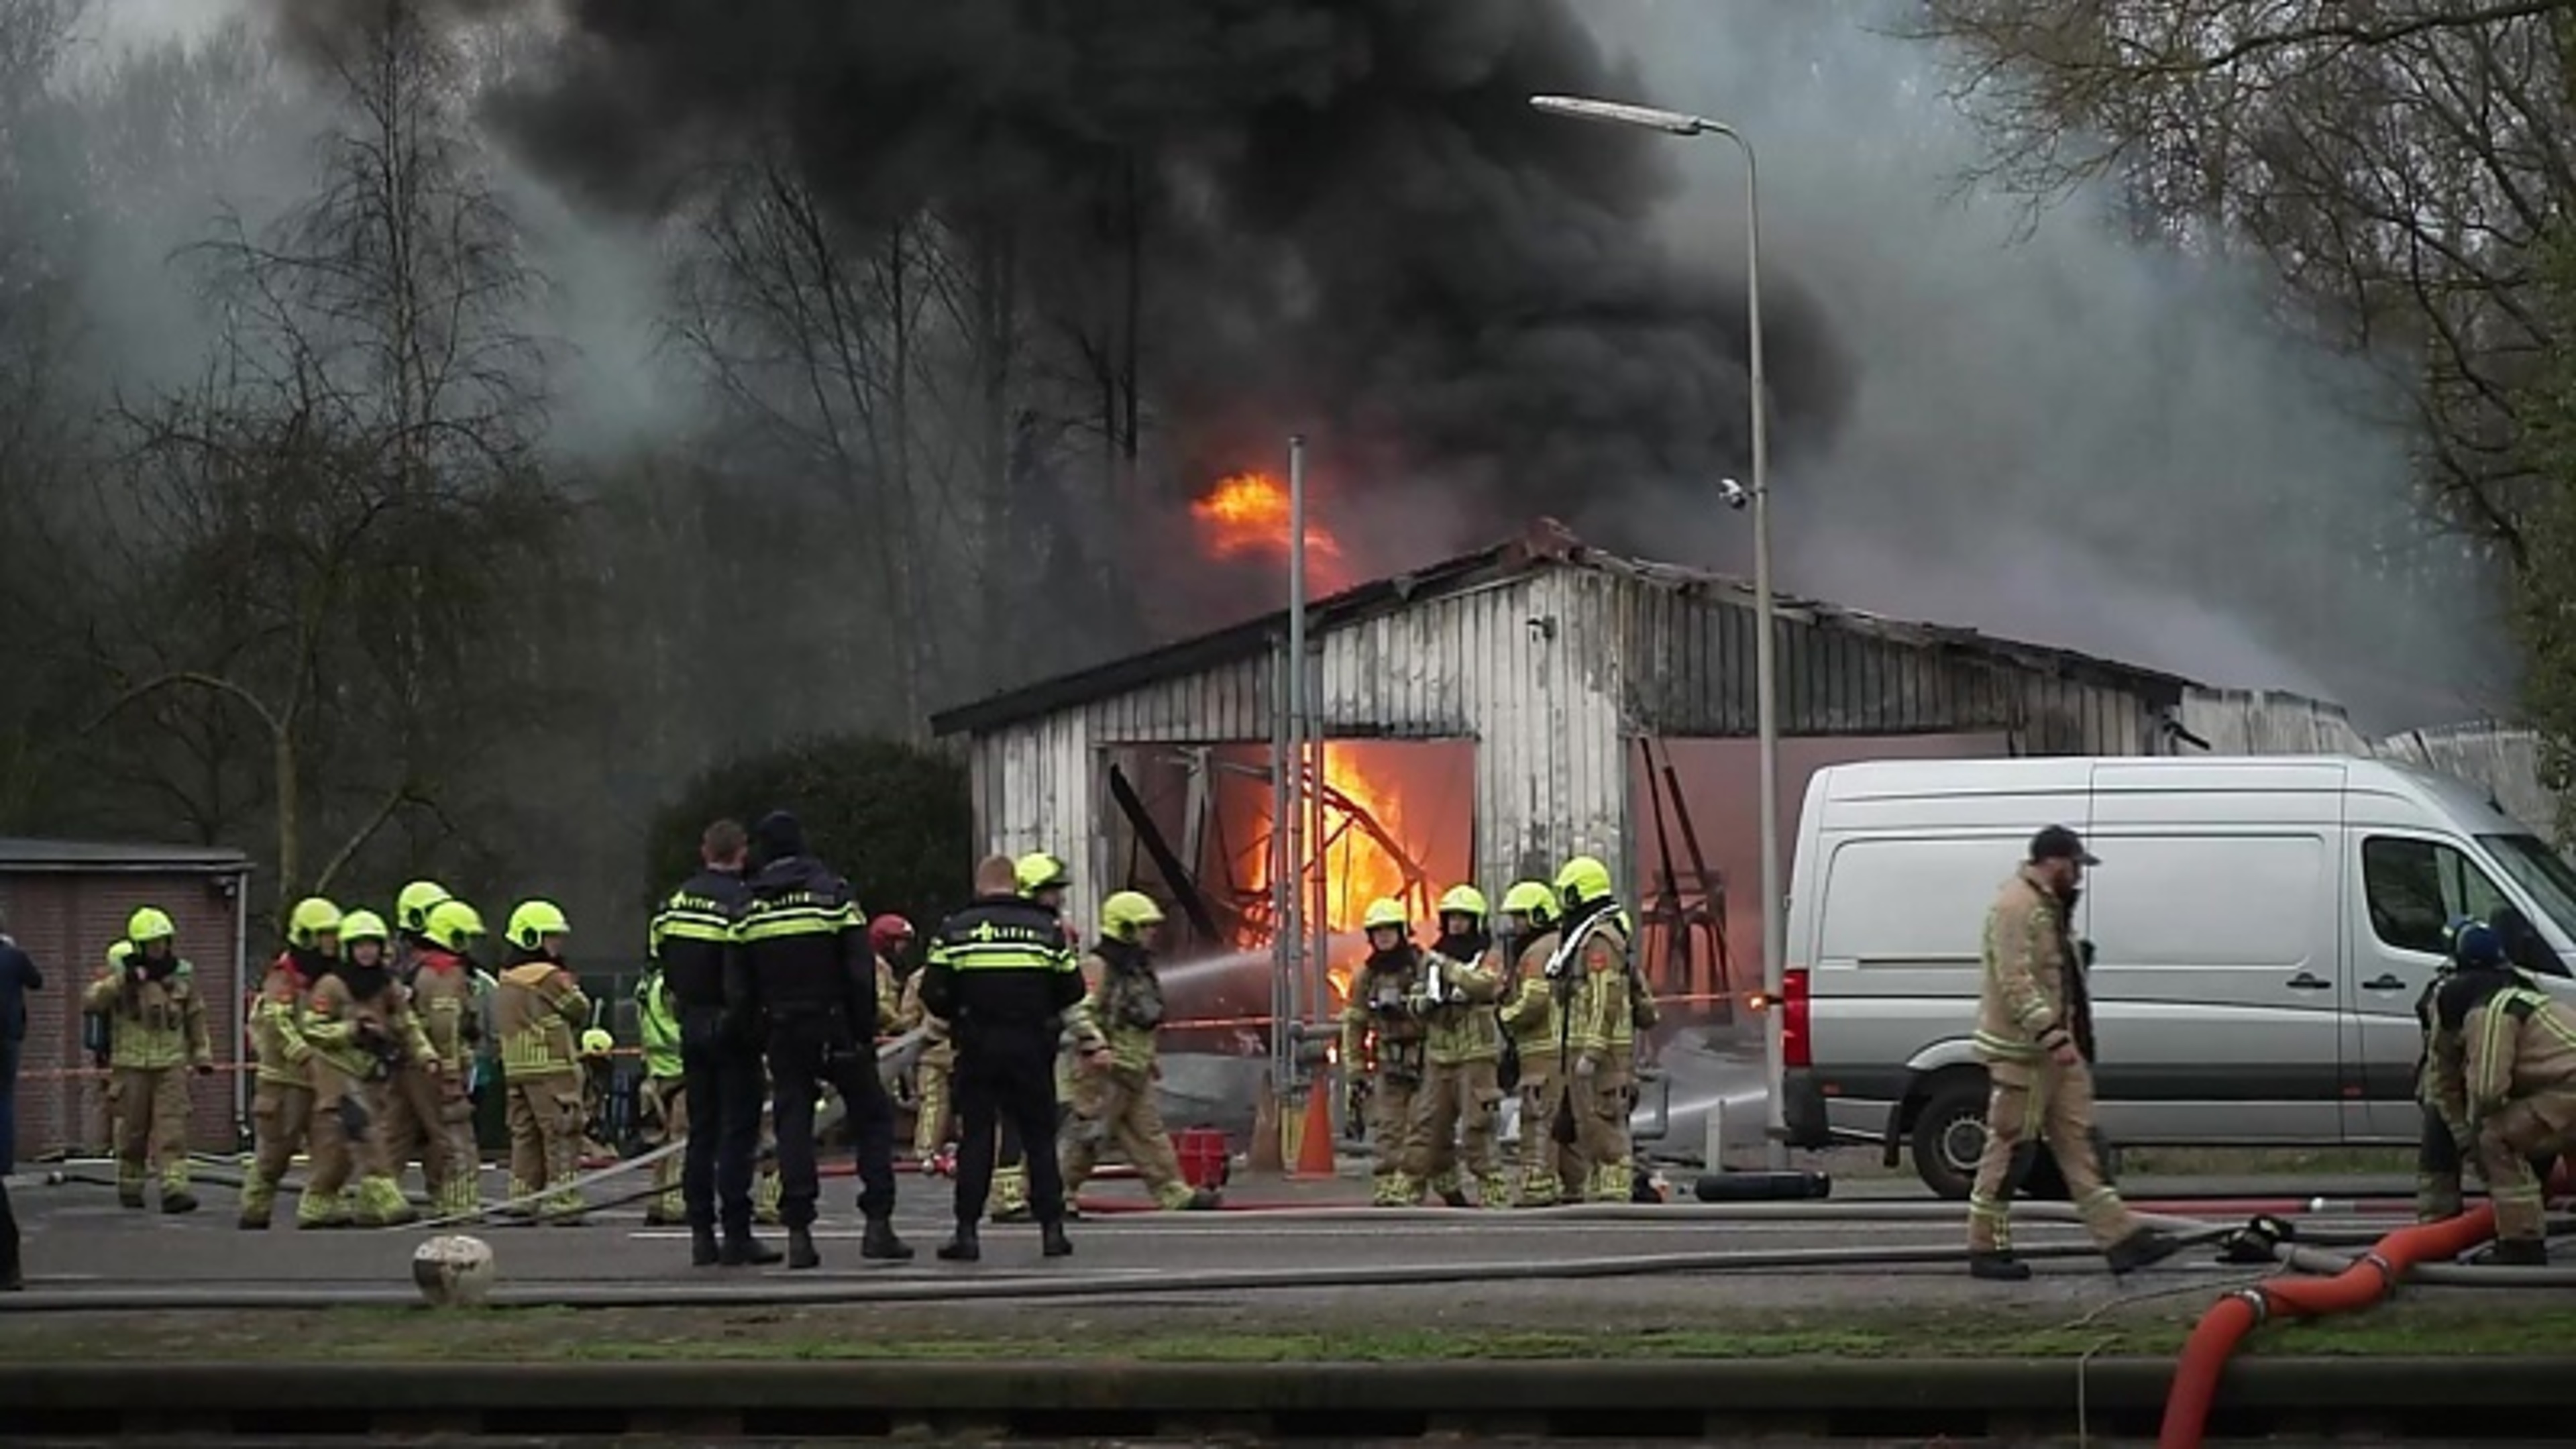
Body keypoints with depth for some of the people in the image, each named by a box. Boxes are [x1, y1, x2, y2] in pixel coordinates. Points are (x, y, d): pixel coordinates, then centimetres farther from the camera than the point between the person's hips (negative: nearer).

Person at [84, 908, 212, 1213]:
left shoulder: (183, 975, 7)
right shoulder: (124, 975, -3)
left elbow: (195, 1016, 18)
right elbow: (92, 1002, -16)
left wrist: (202, 1054, 17)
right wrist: (121, 982, -28)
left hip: (172, 1063, 1)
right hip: (132, 1064, -1)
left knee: (172, 1126, -10)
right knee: (133, 1127, 7)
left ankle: (174, 1188, -17)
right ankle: (129, 1185, 21)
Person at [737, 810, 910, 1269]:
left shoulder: (749, 909, 4)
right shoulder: (833, 894, -5)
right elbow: (860, 970, -8)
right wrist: (867, 1032, -3)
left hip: (783, 1030, 3)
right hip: (835, 1029, -3)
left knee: (793, 1122, 6)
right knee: (872, 1116, 7)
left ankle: (798, 1232, -3)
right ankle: (877, 1223, -2)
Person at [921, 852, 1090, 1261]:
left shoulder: (955, 930, -1)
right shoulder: (1046, 929, 3)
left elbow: (934, 994, -4)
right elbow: (1071, 991, 5)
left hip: (977, 1047, -1)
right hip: (1032, 1047, 1)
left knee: (975, 1137, 3)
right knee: (1039, 1136, 8)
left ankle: (967, 1232, -2)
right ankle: (1052, 1228, 3)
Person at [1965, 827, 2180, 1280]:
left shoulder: (2051, 907, 17)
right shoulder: (2016, 907, -17)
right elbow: (2015, 981, -25)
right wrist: (2051, 1035, -30)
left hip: (2056, 1048, 10)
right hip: (2022, 1051, -10)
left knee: (2079, 1141, 7)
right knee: (2011, 1148, -4)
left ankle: (2120, 1238, 5)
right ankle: (1987, 1248, 4)